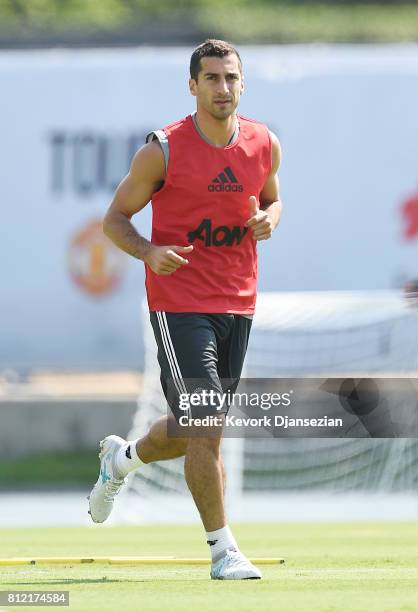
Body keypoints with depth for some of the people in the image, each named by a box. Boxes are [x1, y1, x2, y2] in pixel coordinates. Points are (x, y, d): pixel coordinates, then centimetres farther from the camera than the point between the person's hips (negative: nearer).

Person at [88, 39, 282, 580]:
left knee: (194, 431, 15)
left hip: (238, 302, 5)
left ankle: (122, 457, 46)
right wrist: (149, 252, -22)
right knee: (207, 428, -12)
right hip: (179, 303, -5)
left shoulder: (265, 145, 3)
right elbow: (115, 219, -2)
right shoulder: (163, 150, -10)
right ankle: (222, 549, -3)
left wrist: (269, 218, -3)